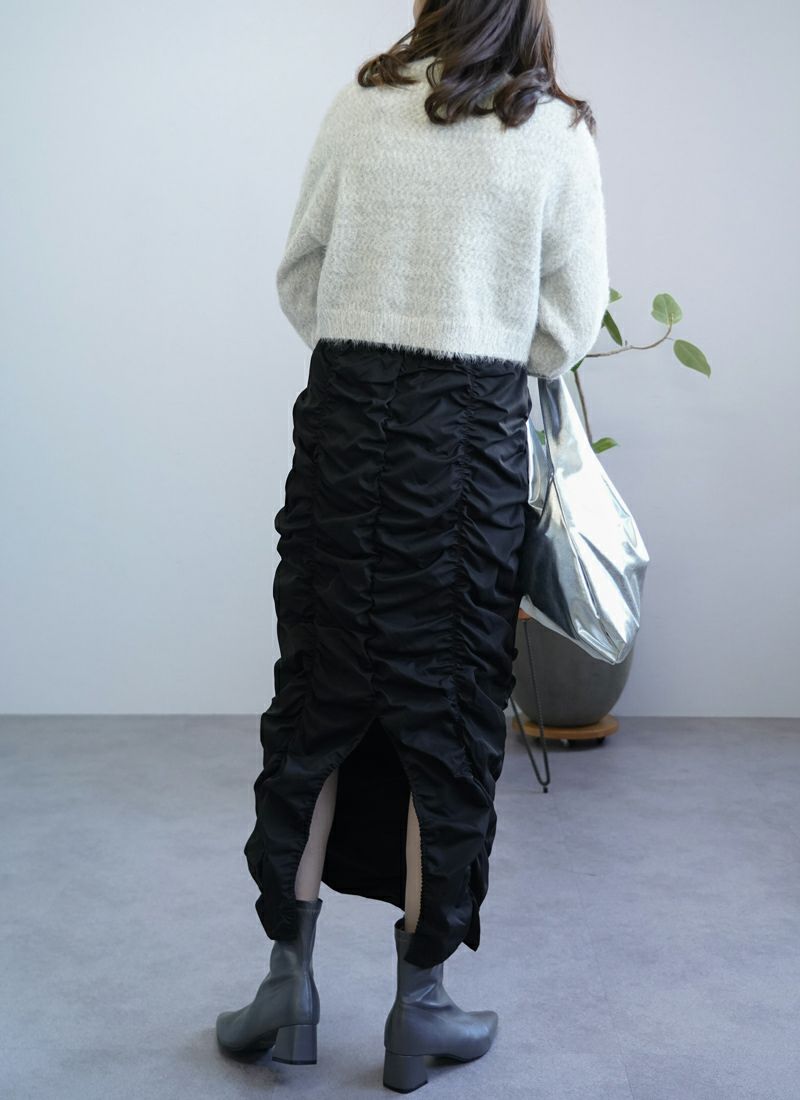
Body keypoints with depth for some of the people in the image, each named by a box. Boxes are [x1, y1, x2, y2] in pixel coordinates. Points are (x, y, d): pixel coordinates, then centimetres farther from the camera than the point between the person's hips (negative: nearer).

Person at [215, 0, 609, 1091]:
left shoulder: (359, 106, 5)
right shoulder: (559, 133, 1)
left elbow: (300, 279, 9)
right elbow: (572, 323, 2)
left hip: (344, 417, 2)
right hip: (472, 438, -2)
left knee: (315, 700, 11)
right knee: (449, 715, 7)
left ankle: (290, 980, 20)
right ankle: (420, 1004, 18)